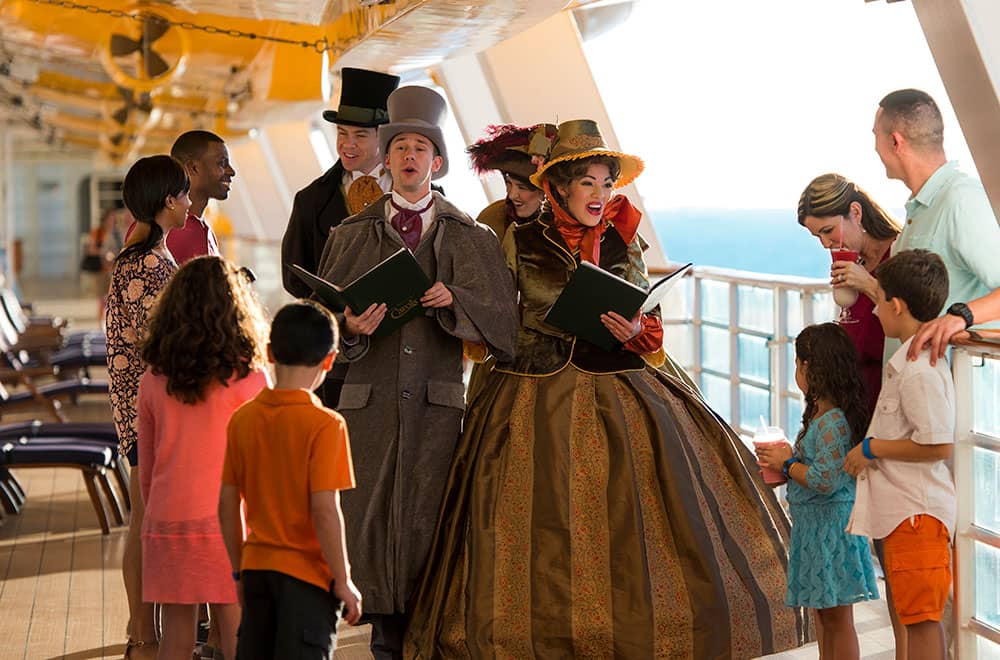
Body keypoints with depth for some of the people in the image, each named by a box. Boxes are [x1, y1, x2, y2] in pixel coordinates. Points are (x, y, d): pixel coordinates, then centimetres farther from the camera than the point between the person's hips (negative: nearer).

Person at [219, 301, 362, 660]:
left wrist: (240, 570, 16)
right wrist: (343, 582, -10)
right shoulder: (325, 425, -15)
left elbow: (227, 504, 5)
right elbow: (325, 510, -19)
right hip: (308, 574, -5)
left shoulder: (242, 418, 2)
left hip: (256, 567, 6)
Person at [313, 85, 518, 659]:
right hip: (370, 398, 1)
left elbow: (498, 319, -2)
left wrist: (454, 301, -19)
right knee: (371, 518, -1)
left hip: (437, 402, -1)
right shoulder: (352, 235, 13)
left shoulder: (469, 237, 10)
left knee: (427, 521, -4)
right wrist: (351, 327, -16)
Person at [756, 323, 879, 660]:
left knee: (838, 619, -1)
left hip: (832, 524, -11)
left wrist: (787, 464, -13)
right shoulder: (821, 413, 10)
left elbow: (826, 480, -27)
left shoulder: (833, 421, -22)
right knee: (823, 615, 19)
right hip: (814, 522, 11)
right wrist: (785, 463, 6)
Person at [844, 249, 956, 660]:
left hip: (917, 512, -11)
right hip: (904, 510, 11)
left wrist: (871, 448, -15)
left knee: (921, 617, -5)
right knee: (921, 617, 16)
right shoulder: (909, 361, 13)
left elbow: (939, 445, -23)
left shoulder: (918, 370, -19)